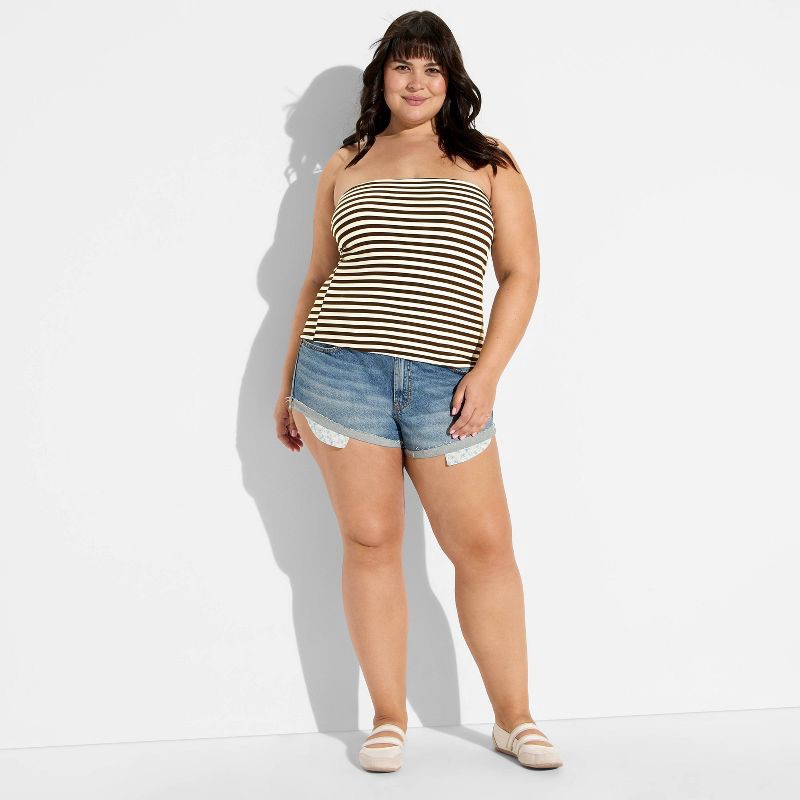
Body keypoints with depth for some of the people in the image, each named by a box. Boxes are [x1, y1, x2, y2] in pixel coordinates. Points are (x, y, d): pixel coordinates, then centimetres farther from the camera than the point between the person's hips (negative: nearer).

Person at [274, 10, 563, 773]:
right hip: (340, 369, 1)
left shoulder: (488, 163, 10)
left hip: (446, 382, -1)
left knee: (485, 545, -1)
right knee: (369, 542, 2)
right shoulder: (345, 164, 16)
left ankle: (513, 717, 14)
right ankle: (388, 719, 15)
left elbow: (520, 273, 4)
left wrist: (487, 373, -8)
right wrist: (288, 381, 16)